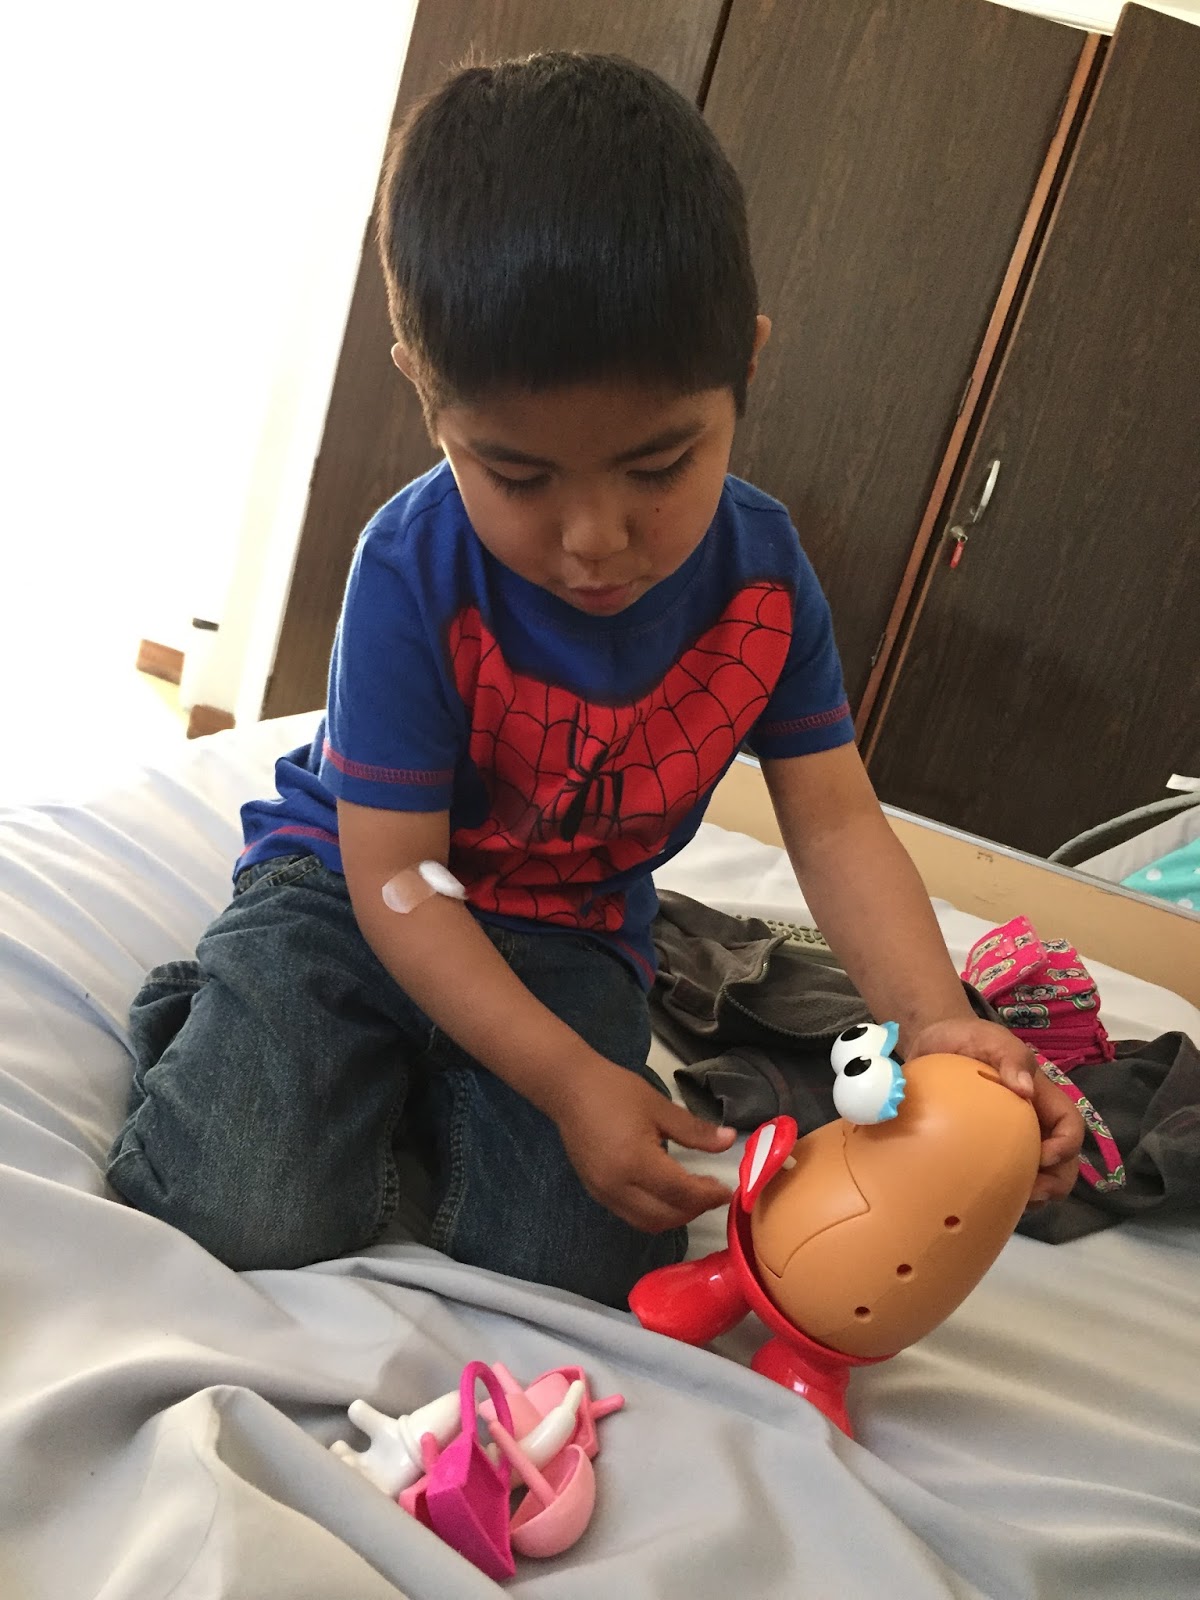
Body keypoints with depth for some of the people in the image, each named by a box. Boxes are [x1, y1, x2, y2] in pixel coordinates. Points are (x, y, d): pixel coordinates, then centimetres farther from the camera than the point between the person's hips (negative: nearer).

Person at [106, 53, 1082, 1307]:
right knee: (248, 1216, -20)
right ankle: (199, 1022, 13)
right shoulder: (413, 570, -24)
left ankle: (412, 1095, 13)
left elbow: (835, 821, -10)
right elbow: (398, 878, -21)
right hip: (352, 893, -2)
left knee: (581, 1261, -14)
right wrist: (569, 1080, -27)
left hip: (567, 939, 3)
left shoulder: (763, 572, -12)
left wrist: (933, 1016, -27)